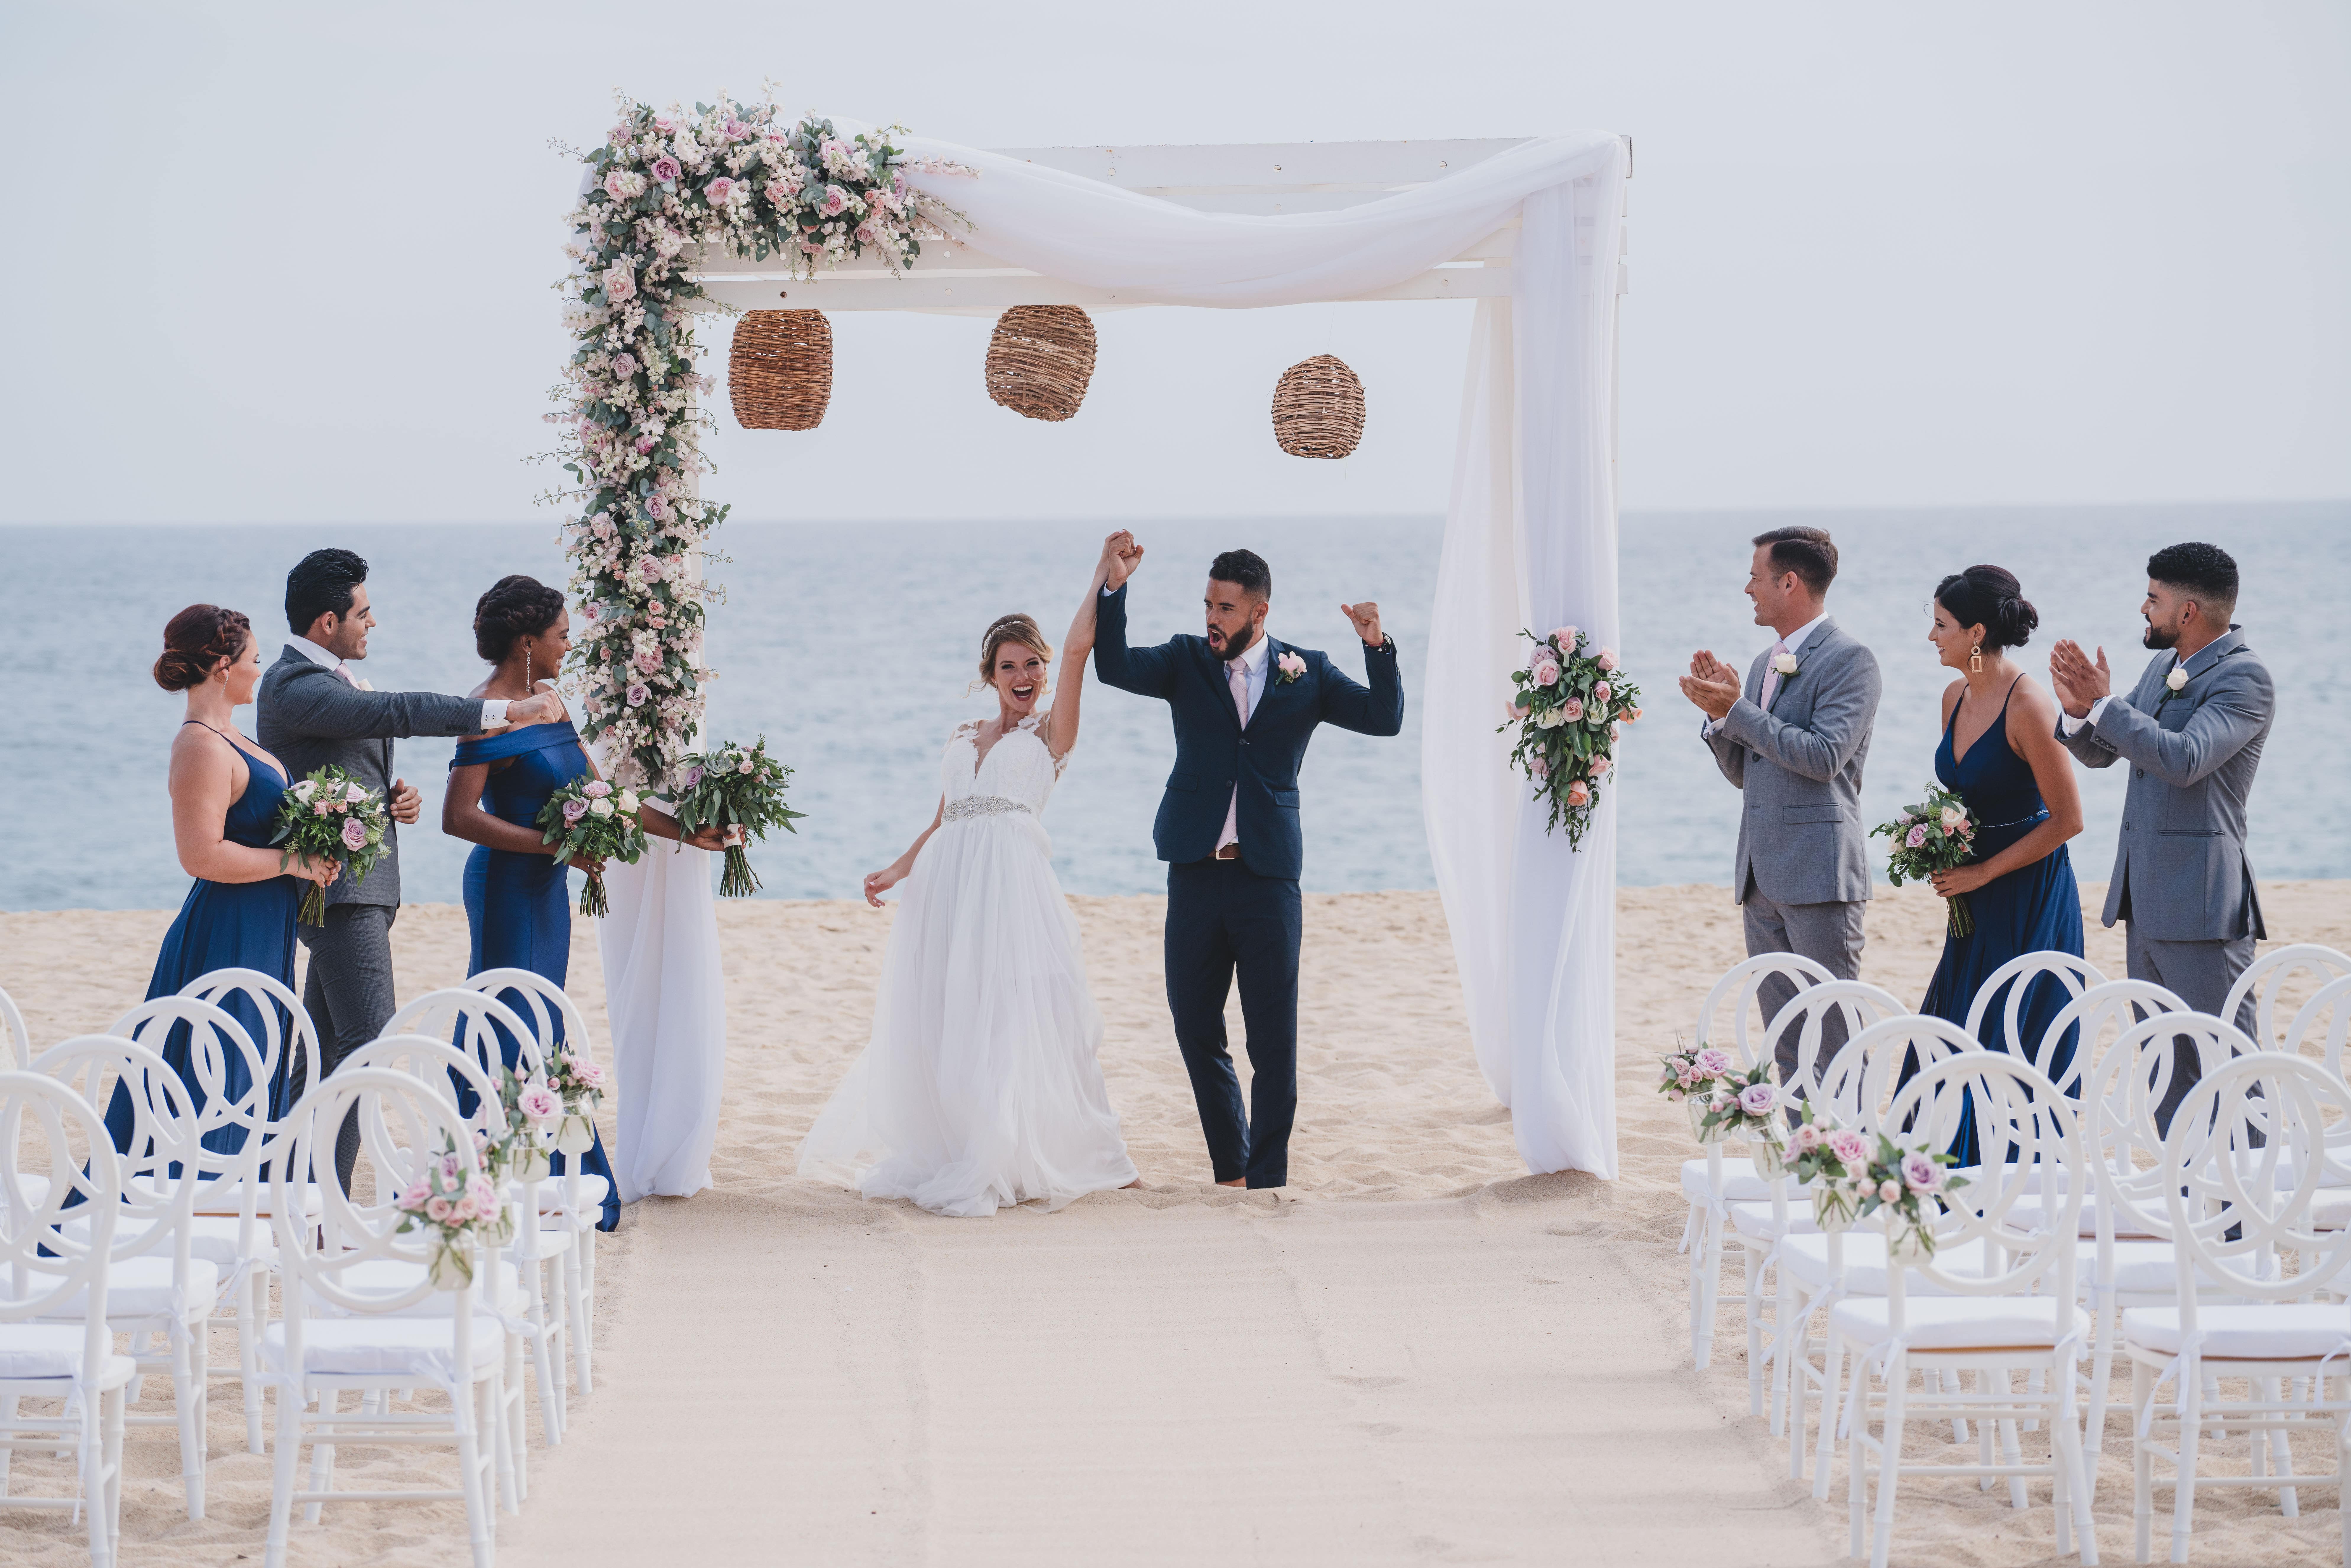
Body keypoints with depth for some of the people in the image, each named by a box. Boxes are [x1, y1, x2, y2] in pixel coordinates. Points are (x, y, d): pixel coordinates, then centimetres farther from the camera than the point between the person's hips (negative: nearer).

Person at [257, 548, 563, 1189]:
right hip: (338, 888, -11)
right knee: (368, 1041, -16)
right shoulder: (293, 686, -16)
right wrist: (506, 712, -28)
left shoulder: (334, 677, 16)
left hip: (361, 884, 11)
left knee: (324, 1042, 14)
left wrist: (398, 794, 1)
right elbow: (395, 712, -27)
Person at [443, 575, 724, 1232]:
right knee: (510, 1031, -6)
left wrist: (685, 832, 15)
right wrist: (552, 844, -21)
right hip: (508, 888, -9)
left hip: (546, 890, 9)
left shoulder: (549, 703, 12)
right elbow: (458, 816, -21)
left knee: (543, 1035, 11)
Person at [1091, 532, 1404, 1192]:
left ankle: (1266, 1183, 5)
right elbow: (1115, 667, -8)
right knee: (1197, 1033, 8)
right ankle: (1231, 1170, 24)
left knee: (1274, 1044, -2)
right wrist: (1113, 588, -20)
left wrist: (1376, 646, -16)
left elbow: (1384, 717, -1)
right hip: (1196, 873, 2)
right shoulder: (1187, 661, 7)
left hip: (1268, 876, -2)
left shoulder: (1305, 672, 5)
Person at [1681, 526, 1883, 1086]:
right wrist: (1720, 712, 2)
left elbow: (1824, 756, -19)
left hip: (1819, 872, -9)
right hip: (1763, 873, 9)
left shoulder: (1849, 658, -8)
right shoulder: (1764, 664, 18)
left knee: (1834, 1039, -7)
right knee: (1787, 1043, 10)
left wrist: (1738, 710, -13)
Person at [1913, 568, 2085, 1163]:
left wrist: (1982, 873, -15)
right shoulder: (1956, 698, 6)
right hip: (1978, 901, 8)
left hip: (2030, 901, -8)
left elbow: (2068, 820, -17)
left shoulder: (2028, 706, -19)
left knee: (2012, 1048, -3)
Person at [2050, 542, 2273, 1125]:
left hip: (2203, 900, -9)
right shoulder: (2163, 666, 14)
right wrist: (2078, 709, -4)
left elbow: (2184, 758, -26)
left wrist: (2104, 704, -20)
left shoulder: (2246, 678, -13)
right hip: (2147, 901, 9)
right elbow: (2100, 753, 18)